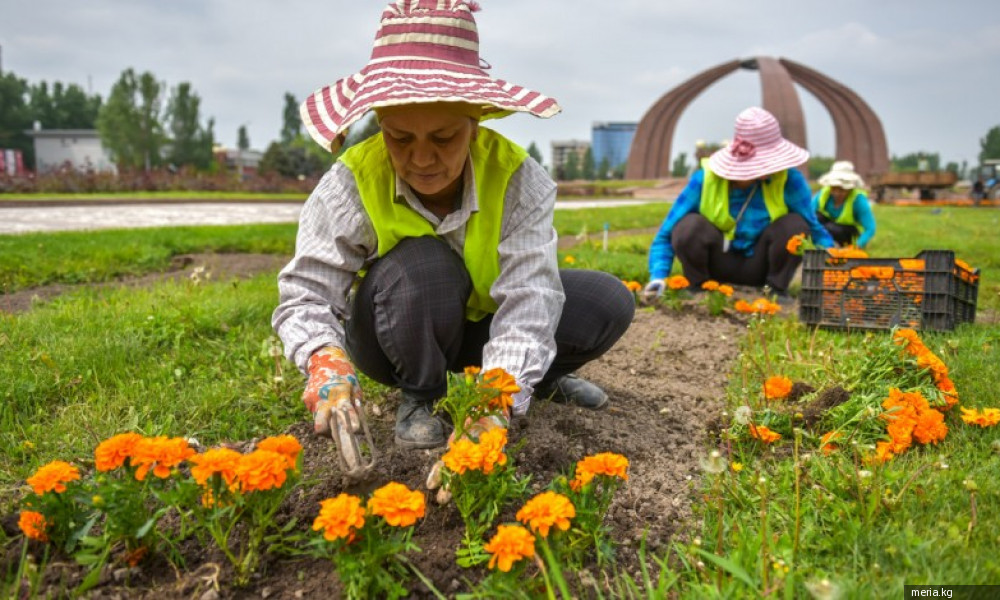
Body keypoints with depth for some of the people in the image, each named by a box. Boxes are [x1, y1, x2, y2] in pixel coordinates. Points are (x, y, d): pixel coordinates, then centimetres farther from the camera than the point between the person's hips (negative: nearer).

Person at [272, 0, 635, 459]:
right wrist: (328, 363, -50)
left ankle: (539, 375, 10)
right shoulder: (351, 183, -26)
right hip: (397, 334, -1)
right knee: (422, 265, -36)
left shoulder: (519, 179, -26)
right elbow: (306, 295, -28)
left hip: (481, 326, 2)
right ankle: (418, 397, -8)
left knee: (609, 302, -19)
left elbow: (527, 300, -35)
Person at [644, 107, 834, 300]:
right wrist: (658, 278, -31)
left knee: (795, 224, -26)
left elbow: (815, 230, -7)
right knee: (690, 226, -30)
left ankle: (776, 289, -2)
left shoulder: (789, 180, -18)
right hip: (719, 266, -1)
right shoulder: (705, 179, -19)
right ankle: (699, 289, -4)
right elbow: (666, 235, -17)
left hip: (760, 267, 1)